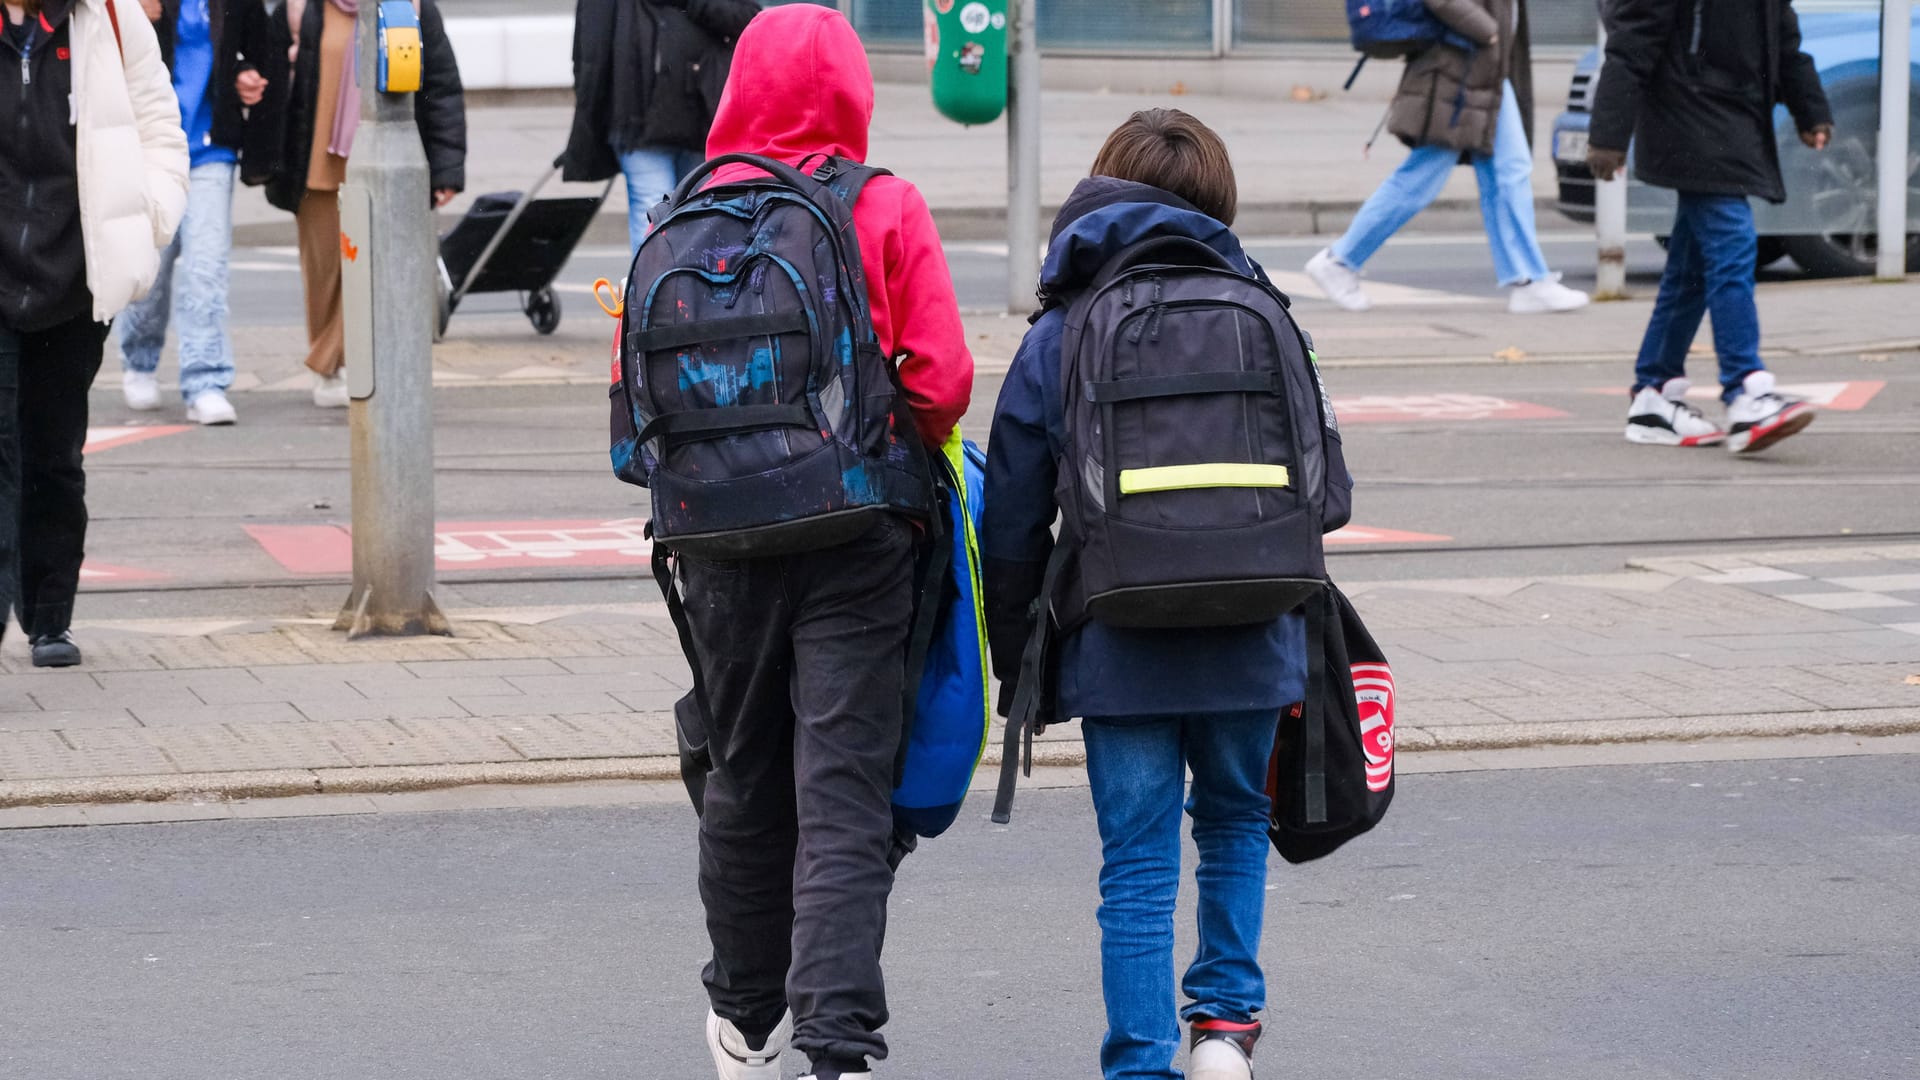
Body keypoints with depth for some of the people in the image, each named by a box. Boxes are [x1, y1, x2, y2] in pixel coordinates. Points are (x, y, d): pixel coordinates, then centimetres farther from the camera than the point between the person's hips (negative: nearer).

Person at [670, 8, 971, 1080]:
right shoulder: (889, 211, -6)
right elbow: (944, 385, -10)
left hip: (726, 537, 2)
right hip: (859, 539, -2)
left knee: (743, 778, 18)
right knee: (844, 795, -3)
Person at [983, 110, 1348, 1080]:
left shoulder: (1055, 343, -1)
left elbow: (1012, 527, 0)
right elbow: (1325, 483, 5)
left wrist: (1015, 664, 11)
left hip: (1118, 652, -1)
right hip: (1251, 639, 1)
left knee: (1139, 862, 5)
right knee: (1235, 821, 23)